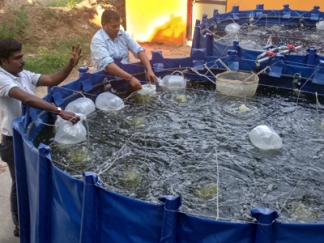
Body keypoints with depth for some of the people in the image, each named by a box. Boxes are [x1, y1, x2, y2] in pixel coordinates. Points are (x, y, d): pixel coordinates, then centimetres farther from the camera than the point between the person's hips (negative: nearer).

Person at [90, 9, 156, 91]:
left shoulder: (123, 34, 5)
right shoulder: (97, 40, -14)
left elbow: (139, 50, -1)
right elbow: (107, 64, -28)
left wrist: (149, 70, -19)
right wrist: (130, 78, -38)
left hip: (126, 73, 6)